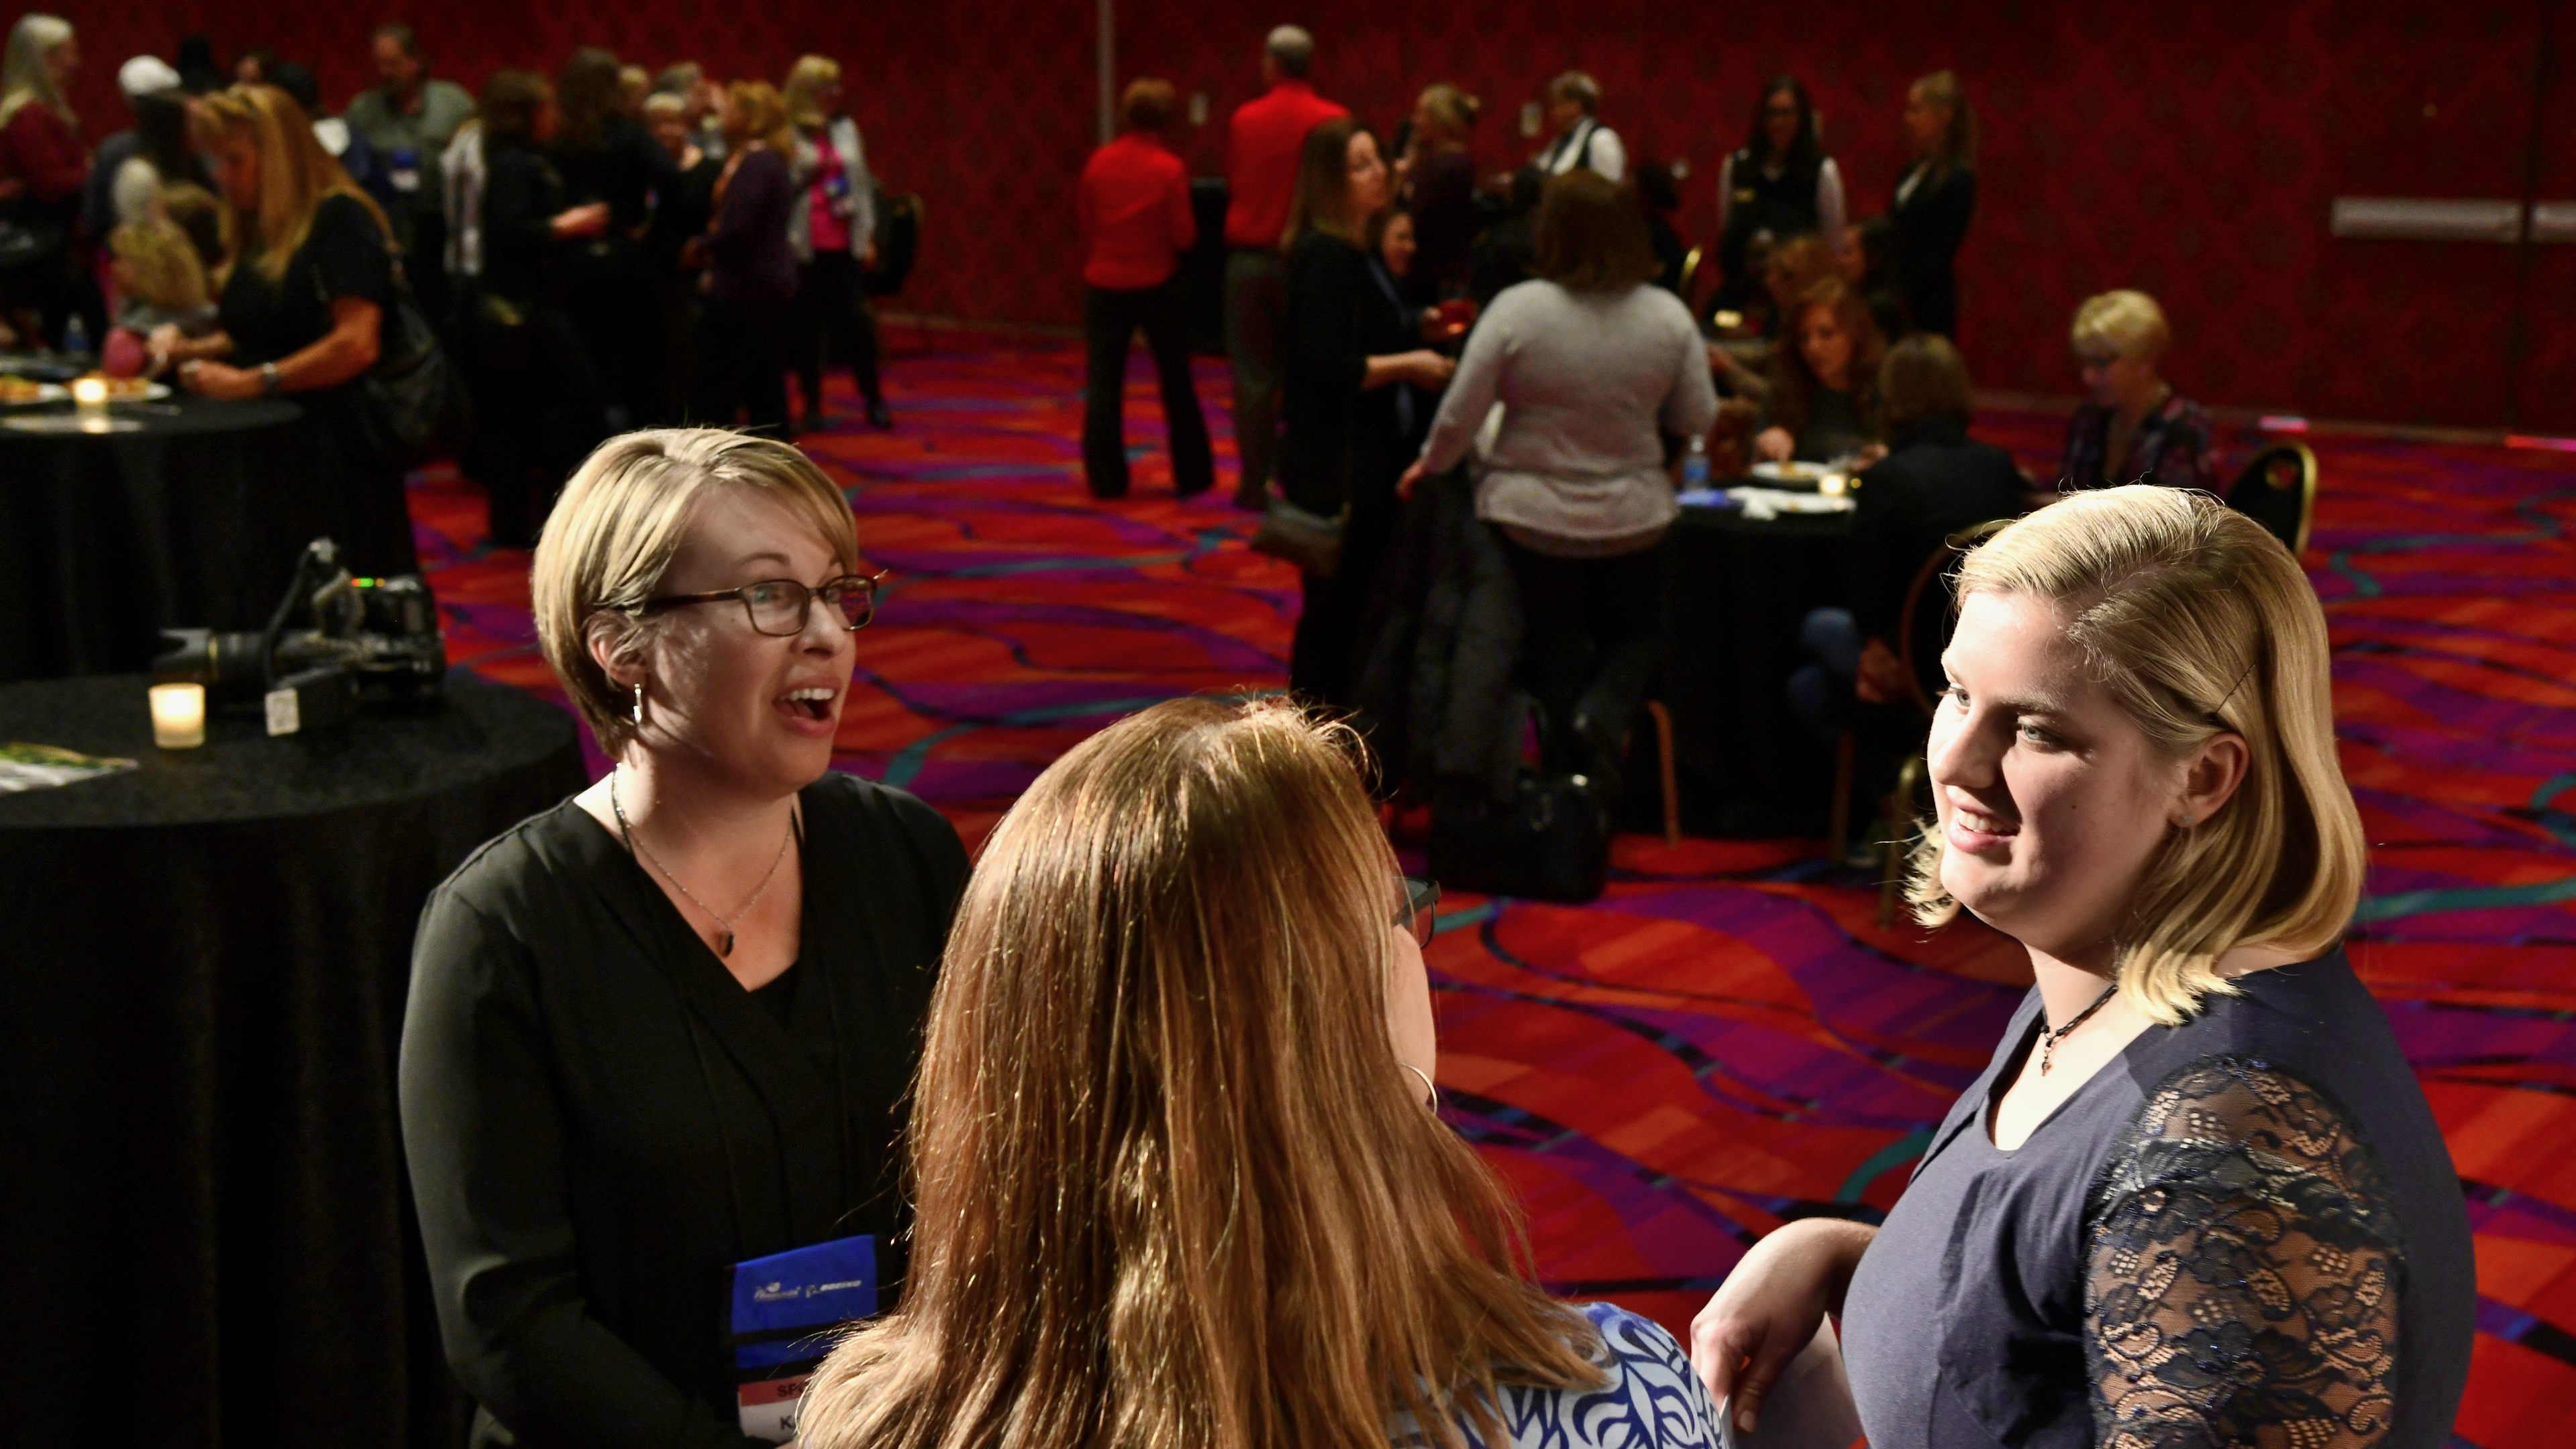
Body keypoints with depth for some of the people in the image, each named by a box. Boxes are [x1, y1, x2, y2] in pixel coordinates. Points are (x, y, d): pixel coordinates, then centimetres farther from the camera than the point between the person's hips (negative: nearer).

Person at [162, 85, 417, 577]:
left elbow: (356, 345, -19)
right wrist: (191, 348, 9)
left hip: (338, 450, -8)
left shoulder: (340, 219, -9)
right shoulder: (256, 233, 17)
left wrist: (250, 381, -18)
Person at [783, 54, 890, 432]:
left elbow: (862, 183, 13)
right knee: (809, 325, 3)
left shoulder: (845, 128, 11)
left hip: (846, 245, 3)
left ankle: (874, 401, 10)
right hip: (804, 246, -3)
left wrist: (867, 236, 9)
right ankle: (812, 405, 12)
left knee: (857, 320, 0)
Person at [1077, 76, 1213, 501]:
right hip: (1157, 285, -2)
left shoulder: (1099, 163, -3)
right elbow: (1184, 235, -12)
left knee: (1103, 382, 6)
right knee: (1176, 382, 11)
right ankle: (1192, 476, 17)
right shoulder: (1170, 169, -12)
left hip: (1103, 284, 2)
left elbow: (1084, 220, 5)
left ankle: (1106, 478, 3)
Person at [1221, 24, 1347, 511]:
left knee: (1253, 375, 6)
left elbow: (1232, 184, 8)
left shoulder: (1244, 119, -3)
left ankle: (1255, 483, 5)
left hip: (1249, 256, 1)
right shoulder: (1333, 121, -9)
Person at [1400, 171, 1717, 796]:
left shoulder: (1515, 309, -16)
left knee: (1554, 651, 14)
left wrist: (1427, 467, 6)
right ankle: (1603, 715, -6)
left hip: (1532, 517, -1)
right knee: (1637, 634, 23)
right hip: (1634, 520, 1)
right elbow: (1698, 421, -2)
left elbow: (1460, 415, -13)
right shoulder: (1670, 316, -10)